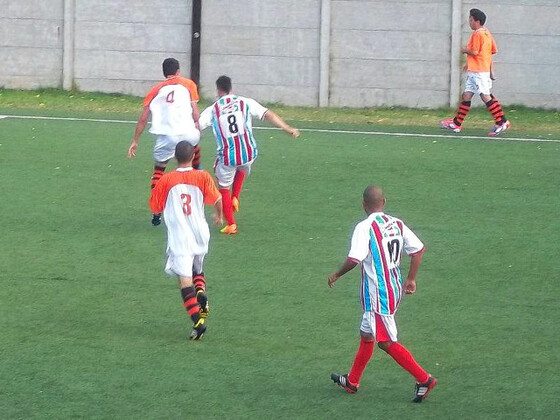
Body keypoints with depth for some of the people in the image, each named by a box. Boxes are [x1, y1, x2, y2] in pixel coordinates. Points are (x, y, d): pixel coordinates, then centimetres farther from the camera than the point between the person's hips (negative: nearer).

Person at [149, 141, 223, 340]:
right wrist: (219, 215, 12)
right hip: (200, 233, 3)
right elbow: (217, 199, -9)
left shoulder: (166, 180, -4)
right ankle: (201, 293, -2)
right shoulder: (202, 177, -3)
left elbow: (155, 207, 3)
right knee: (197, 269, 28)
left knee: (185, 278, -8)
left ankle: (198, 320, -21)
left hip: (179, 237, -3)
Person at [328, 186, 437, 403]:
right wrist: (411, 279, 15)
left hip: (377, 293, -9)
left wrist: (337, 275, -6)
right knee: (367, 334, 21)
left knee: (386, 341, -3)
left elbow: (354, 259, -24)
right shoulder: (396, 224, 4)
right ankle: (352, 381, 35)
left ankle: (424, 379, -7)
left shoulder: (365, 228, -17)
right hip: (395, 286, 9)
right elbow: (418, 249, 5)